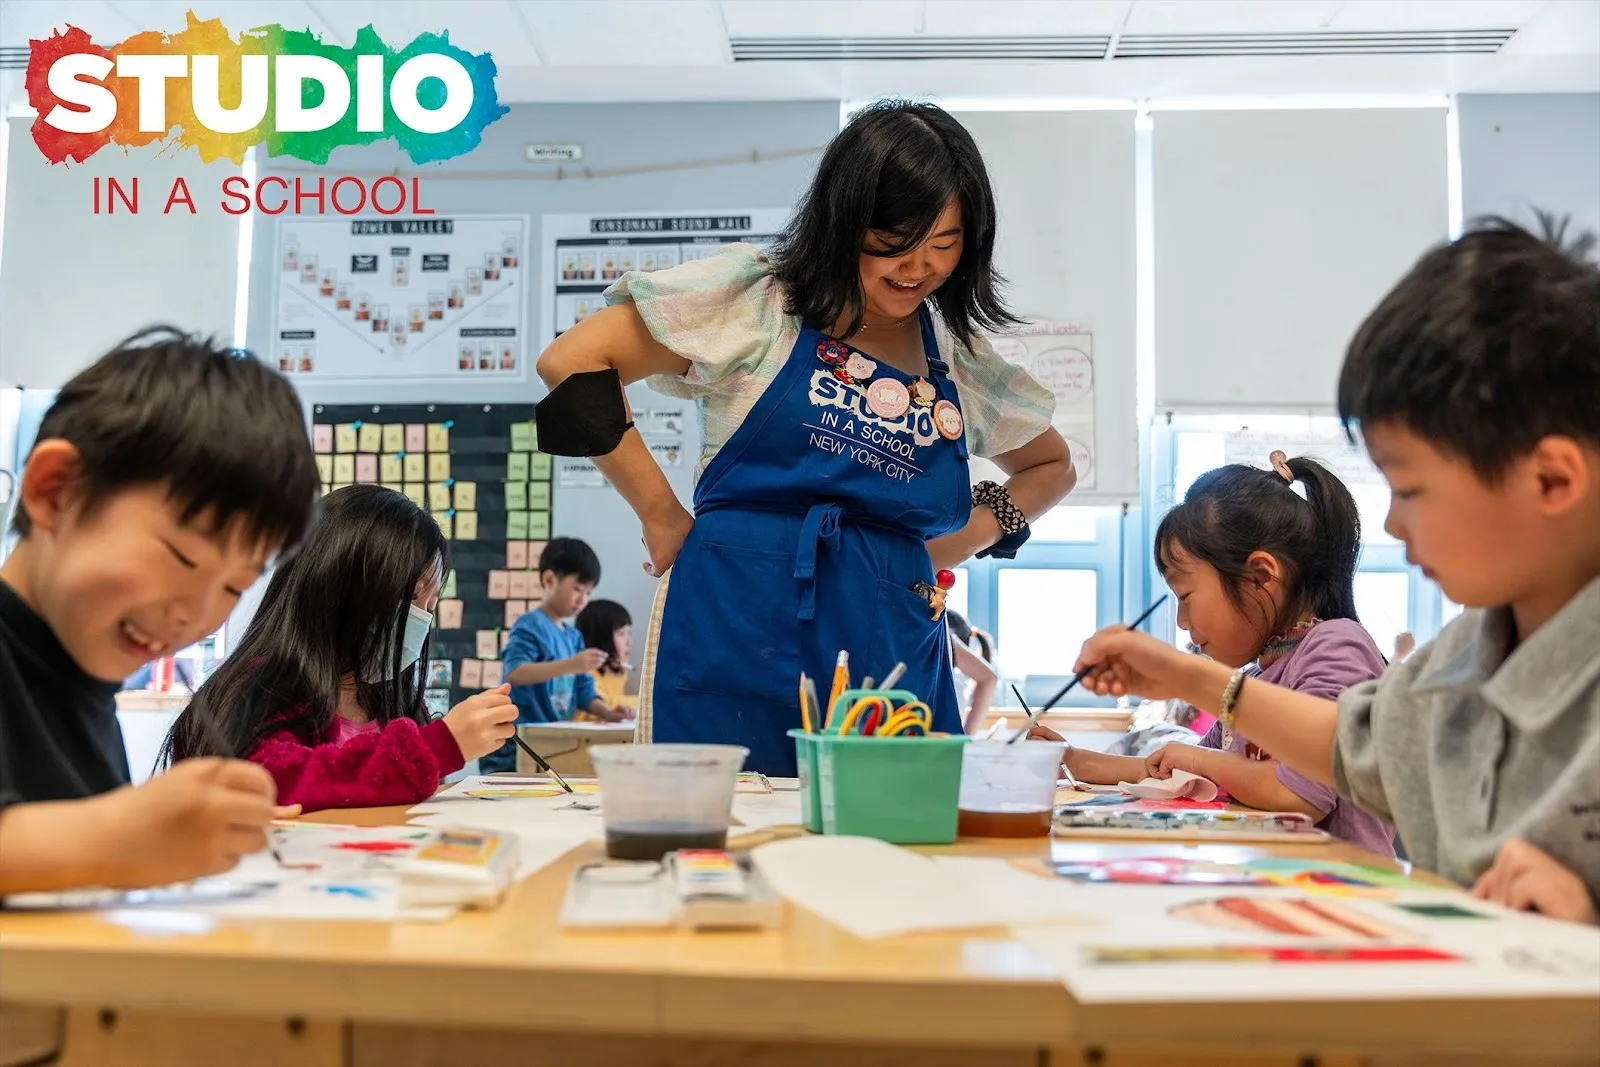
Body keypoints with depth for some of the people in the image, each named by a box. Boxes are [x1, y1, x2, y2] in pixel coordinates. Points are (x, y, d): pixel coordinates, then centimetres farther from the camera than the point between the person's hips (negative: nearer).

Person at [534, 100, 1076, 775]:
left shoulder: (963, 360, 14)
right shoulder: (754, 294, 1)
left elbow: (1051, 466, 31)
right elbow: (572, 363, -3)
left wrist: (975, 533, 11)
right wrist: (660, 515, -4)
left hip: (894, 650, 4)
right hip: (740, 628, -3)